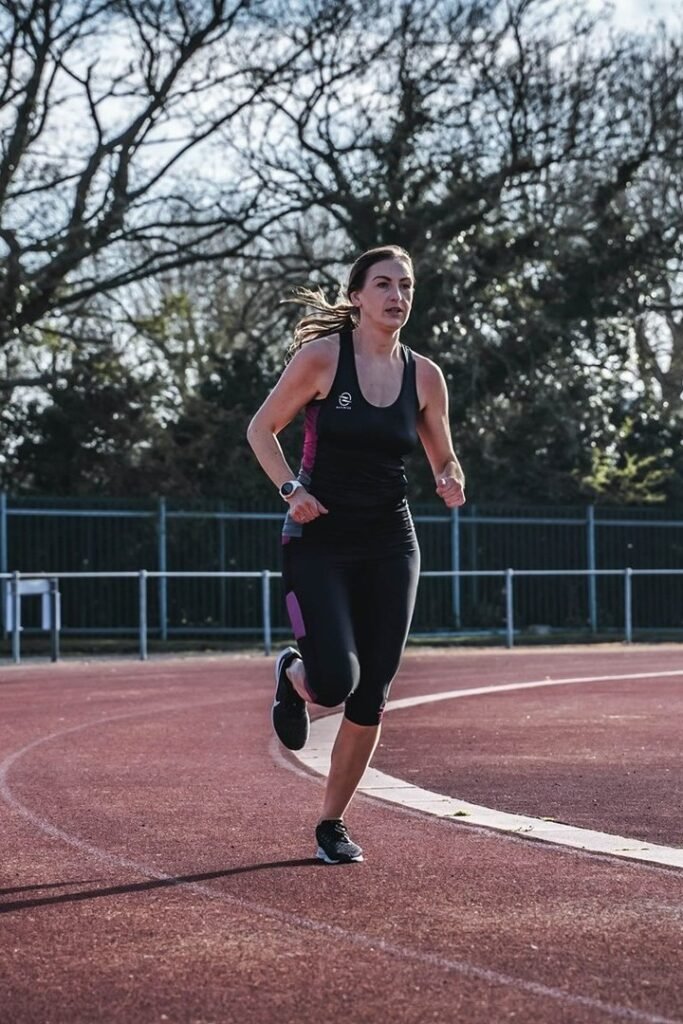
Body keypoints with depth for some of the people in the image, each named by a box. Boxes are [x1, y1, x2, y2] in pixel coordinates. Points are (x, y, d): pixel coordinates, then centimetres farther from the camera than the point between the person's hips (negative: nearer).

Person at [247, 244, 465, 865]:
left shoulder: (424, 376, 4)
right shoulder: (323, 357, -7)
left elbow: (443, 458, 14)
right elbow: (262, 429, 1)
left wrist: (451, 482, -9)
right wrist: (291, 489, -15)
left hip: (390, 547, 4)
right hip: (319, 541, -4)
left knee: (370, 700, 3)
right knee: (335, 682, -19)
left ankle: (333, 824, 20)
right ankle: (293, 675, 19)